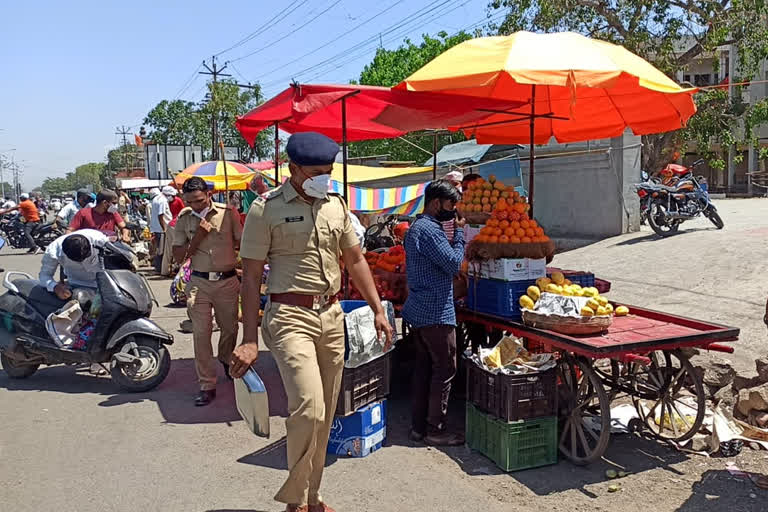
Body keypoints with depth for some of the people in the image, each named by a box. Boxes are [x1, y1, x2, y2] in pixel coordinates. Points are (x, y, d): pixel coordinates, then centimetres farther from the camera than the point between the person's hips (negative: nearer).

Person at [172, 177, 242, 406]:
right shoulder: (184, 219, 1)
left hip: (228, 281, 0)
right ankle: (207, 385, 2)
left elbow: (242, 243, 6)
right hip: (199, 283, 0)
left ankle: (226, 360, 46)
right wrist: (197, 237, -12)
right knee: (201, 334, -5)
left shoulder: (227, 213, -3)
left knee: (230, 328, 15)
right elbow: (178, 256, 0)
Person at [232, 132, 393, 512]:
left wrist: (378, 310, 12)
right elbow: (251, 277, -7)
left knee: (324, 416, 12)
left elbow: (355, 260, 17)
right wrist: (250, 340, -11)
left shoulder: (335, 206, 10)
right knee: (309, 408, -19)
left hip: (332, 316, 6)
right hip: (290, 317, -6)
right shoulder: (267, 209, -7)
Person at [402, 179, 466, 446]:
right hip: (436, 312, -11)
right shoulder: (429, 229, -17)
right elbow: (454, 263, -18)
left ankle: (419, 426, 21)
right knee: (444, 370, -1)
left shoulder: (415, 227, 16)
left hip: (419, 310, 11)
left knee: (424, 367, 14)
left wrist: (453, 235, 10)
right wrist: (459, 233, -7)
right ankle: (435, 430, 7)